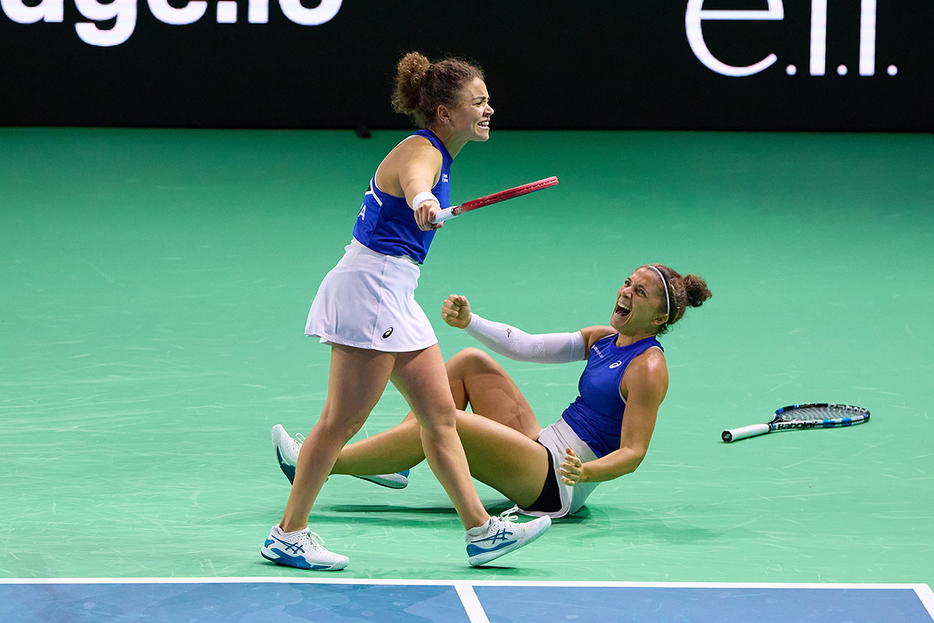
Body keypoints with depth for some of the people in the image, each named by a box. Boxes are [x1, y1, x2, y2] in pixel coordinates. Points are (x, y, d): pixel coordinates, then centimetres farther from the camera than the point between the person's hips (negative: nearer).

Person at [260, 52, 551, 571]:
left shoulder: (438, 154, 13)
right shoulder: (421, 152, -18)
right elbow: (413, 180, -44)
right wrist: (423, 203, -66)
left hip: (395, 295, 10)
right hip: (368, 289, -10)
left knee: (441, 416, 7)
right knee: (343, 422, -5)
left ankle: (481, 530, 8)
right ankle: (288, 534, 3)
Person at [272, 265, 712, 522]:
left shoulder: (647, 368, -13)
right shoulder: (602, 339, 13)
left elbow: (632, 453, -19)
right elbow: (527, 347, 10)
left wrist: (585, 472, -37)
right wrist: (470, 322, -3)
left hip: (557, 484, -9)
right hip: (540, 450, 9)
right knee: (471, 363, 8)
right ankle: (393, 461, 3)